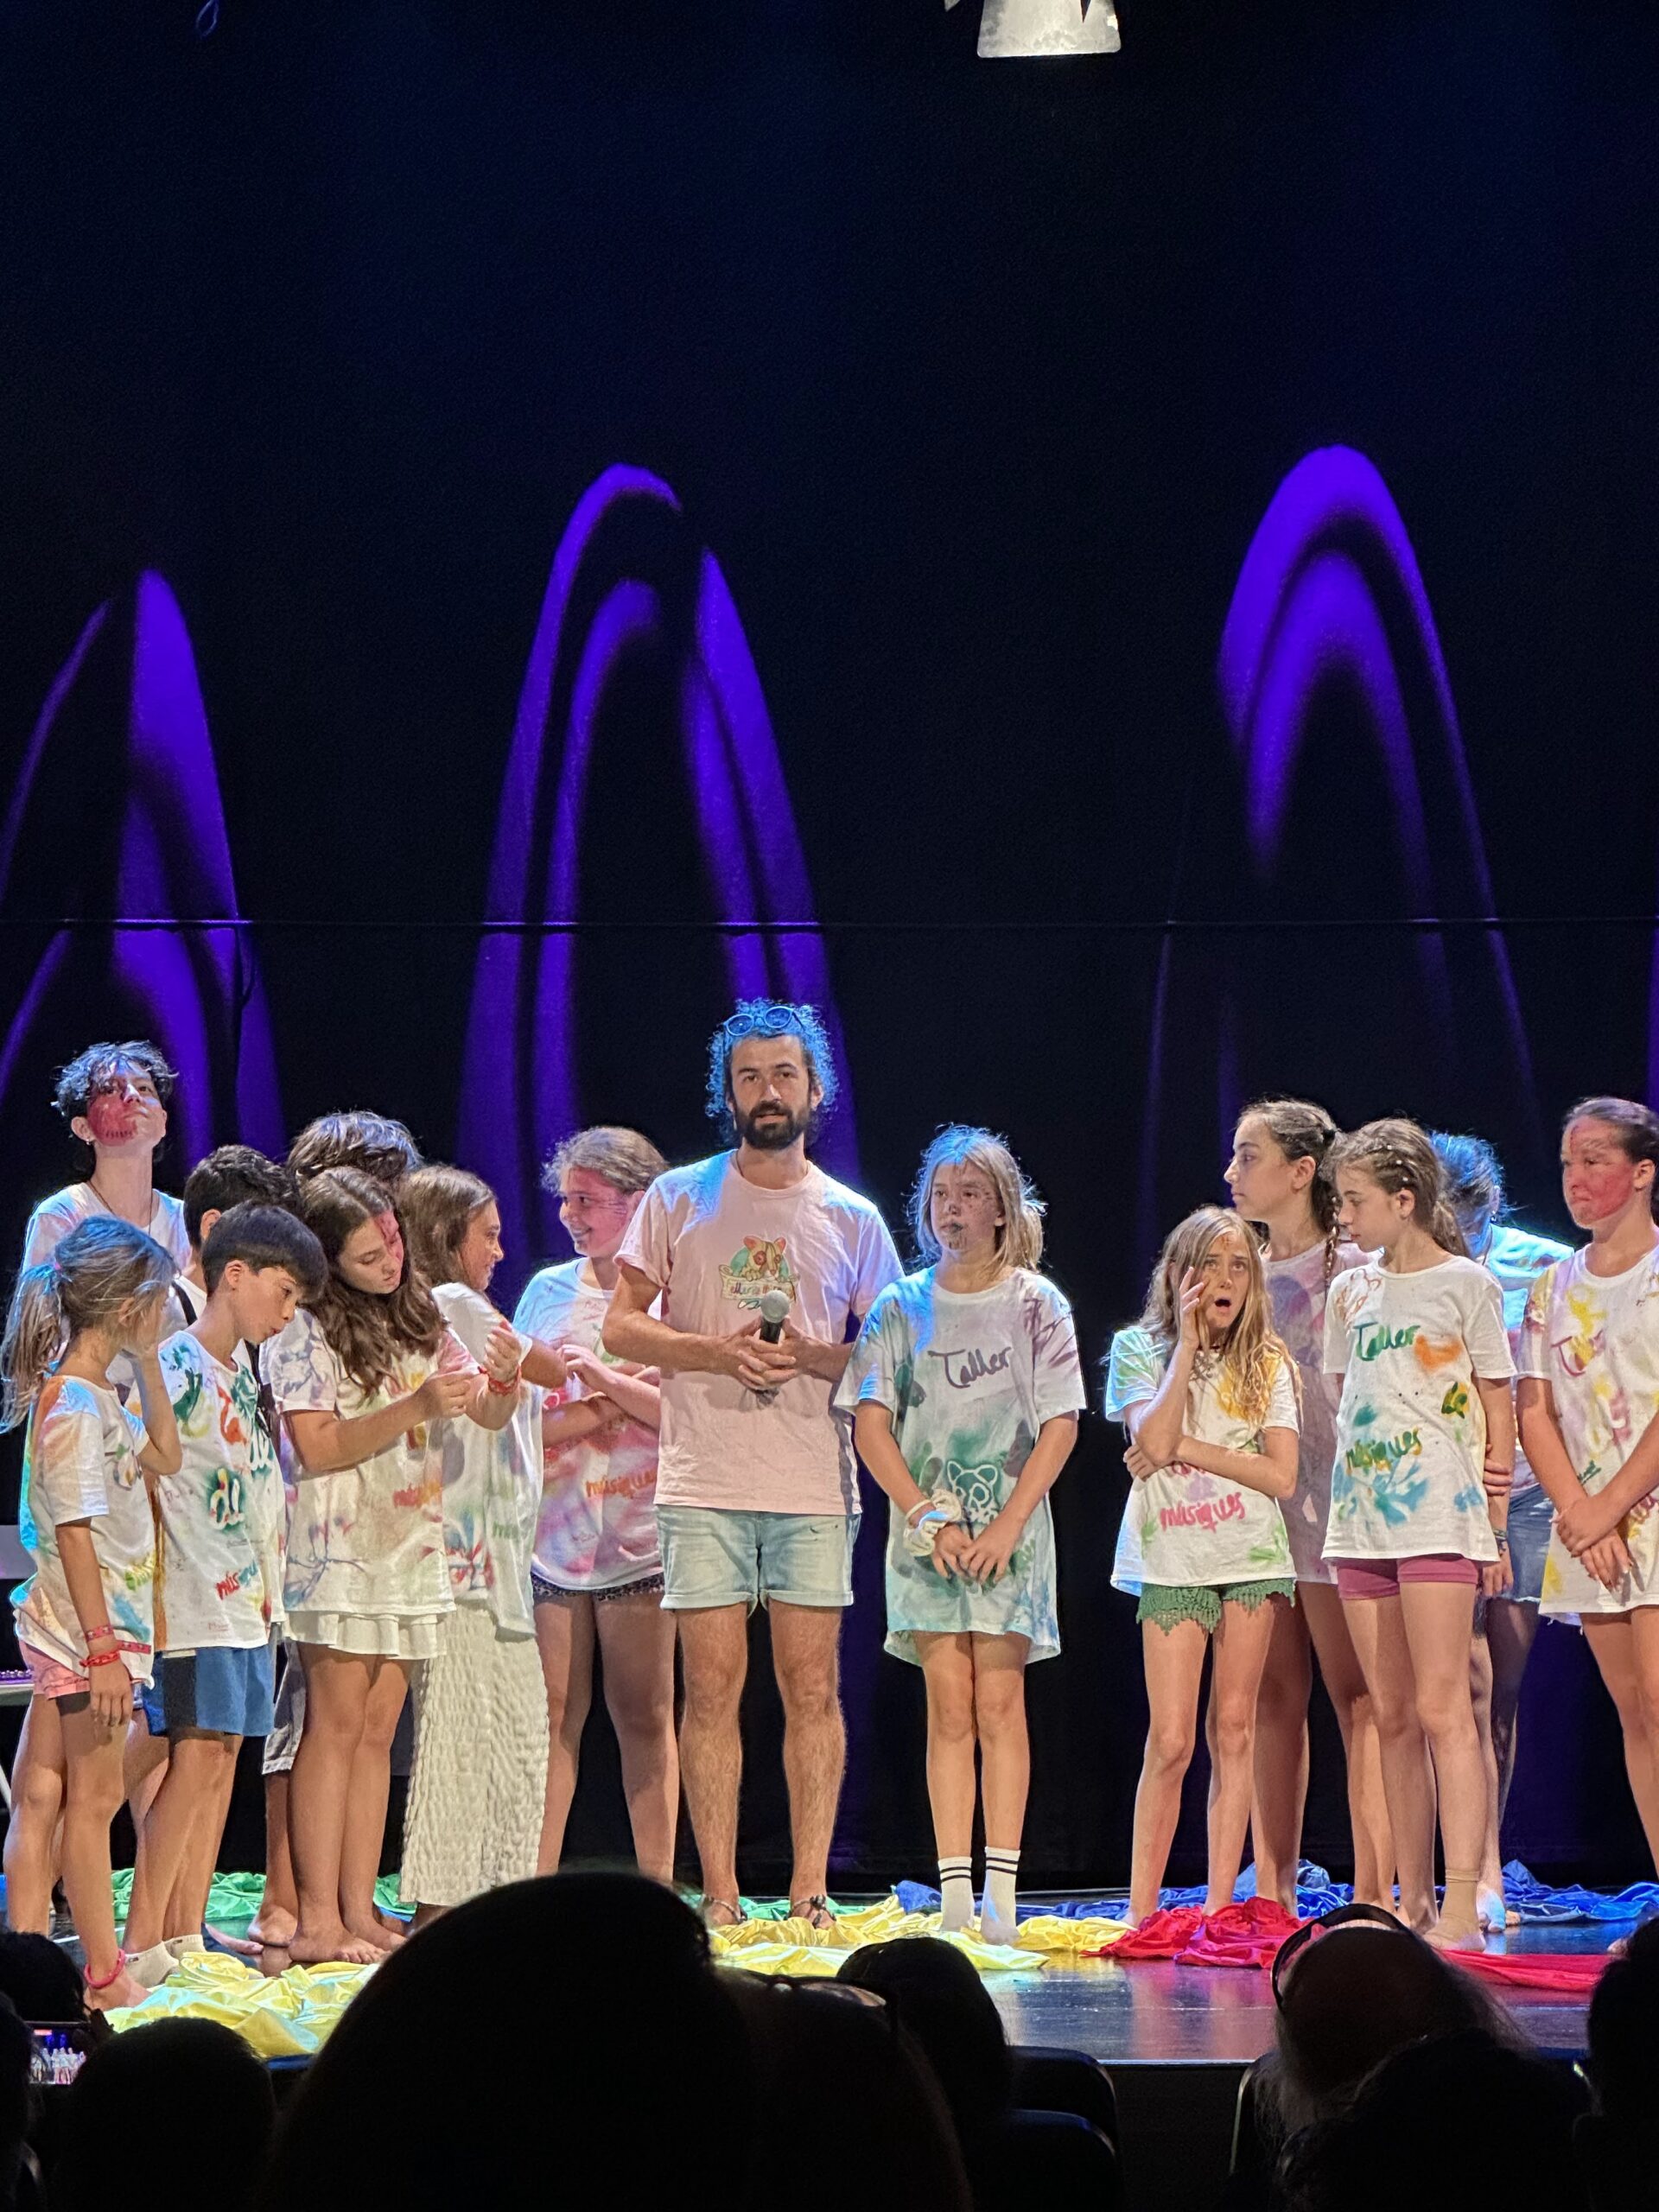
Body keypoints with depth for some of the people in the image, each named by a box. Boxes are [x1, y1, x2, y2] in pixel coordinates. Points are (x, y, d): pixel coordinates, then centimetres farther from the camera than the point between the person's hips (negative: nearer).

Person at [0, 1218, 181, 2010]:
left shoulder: (99, 1396, 9)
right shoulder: (73, 1405, -19)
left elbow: (163, 1456, 22)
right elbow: (74, 1533, -22)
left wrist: (149, 1362, 12)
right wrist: (103, 1648, -22)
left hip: (98, 1621, 9)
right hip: (85, 1624, -9)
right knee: (94, 1795, 0)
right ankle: (103, 1973, 8)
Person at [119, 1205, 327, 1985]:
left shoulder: (246, 1371, 16)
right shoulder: (178, 1369, -12)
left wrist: (269, 1585, 16)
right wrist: (154, 1589, -16)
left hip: (248, 1601, 9)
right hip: (197, 1599, -9)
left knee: (221, 1753, 7)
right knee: (196, 1753, -11)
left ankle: (185, 1938, 10)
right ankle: (144, 1944, -8)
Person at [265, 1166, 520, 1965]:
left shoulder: (418, 1318, 11)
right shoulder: (306, 1328, -7)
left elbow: (488, 1416, 13)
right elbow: (316, 1448, -14)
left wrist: (505, 1381, -10)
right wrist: (415, 1407, -21)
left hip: (411, 1547, 6)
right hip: (339, 1548, -6)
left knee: (378, 1733, 6)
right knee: (337, 1725, -9)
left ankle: (359, 1911, 7)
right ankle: (317, 1921, -10)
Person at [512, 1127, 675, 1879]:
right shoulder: (548, 1291, 13)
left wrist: (605, 1379, -13)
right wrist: (607, 1407, -5)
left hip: (638, 1533, -3)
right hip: (552, 1531, 3)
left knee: (643, 1714, 0)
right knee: (553, 1715, 2)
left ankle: (657, 1886, 4)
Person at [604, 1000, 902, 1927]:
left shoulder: (853, 1219, 9)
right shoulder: (680, 1199, 7)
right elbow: (623, 1327, 4)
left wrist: (811, 1357, -10)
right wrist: (717, 1352, -12)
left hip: (817, 1485, 1)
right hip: (705, 1481, -1)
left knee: (813, 1686, -1)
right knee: (713, 1687, -2)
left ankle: (810, 1888, 3)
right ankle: (720, 1895, 2)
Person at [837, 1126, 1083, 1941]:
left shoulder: (1036, 1305, 3)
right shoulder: (902, 1307, 7)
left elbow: (1059, 1426, -1)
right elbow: (871, 1425, 3)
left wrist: (1008, 1526, -10)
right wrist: (928, 1519, -8)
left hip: (1010, 1528, -1)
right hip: (926, 1525, 1)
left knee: (999, 1700, -6)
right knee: (949, 1704, -4)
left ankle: (1001, 1891, -6)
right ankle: (954, 1891, -6)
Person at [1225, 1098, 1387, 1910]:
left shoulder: (1351, 1272, -4)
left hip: (1328, 1502, -6)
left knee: (1355, 1698, -7)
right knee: (1273, 1700, 7)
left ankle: (1373, 1896, -9)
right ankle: (1271, 1897, 9)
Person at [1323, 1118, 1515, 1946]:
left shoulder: (1465, 1284, -1)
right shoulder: (1350, 1293, 14)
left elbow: (1497, 1404, 0)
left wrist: (1494, 1523, -3)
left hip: (1440, 1515, -6)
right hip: (1361, 1520, 6)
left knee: (1440, 1708, -13)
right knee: (1391, 1717, 6)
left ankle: (1462, 1908, -16)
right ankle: (1413, 1903, 10)